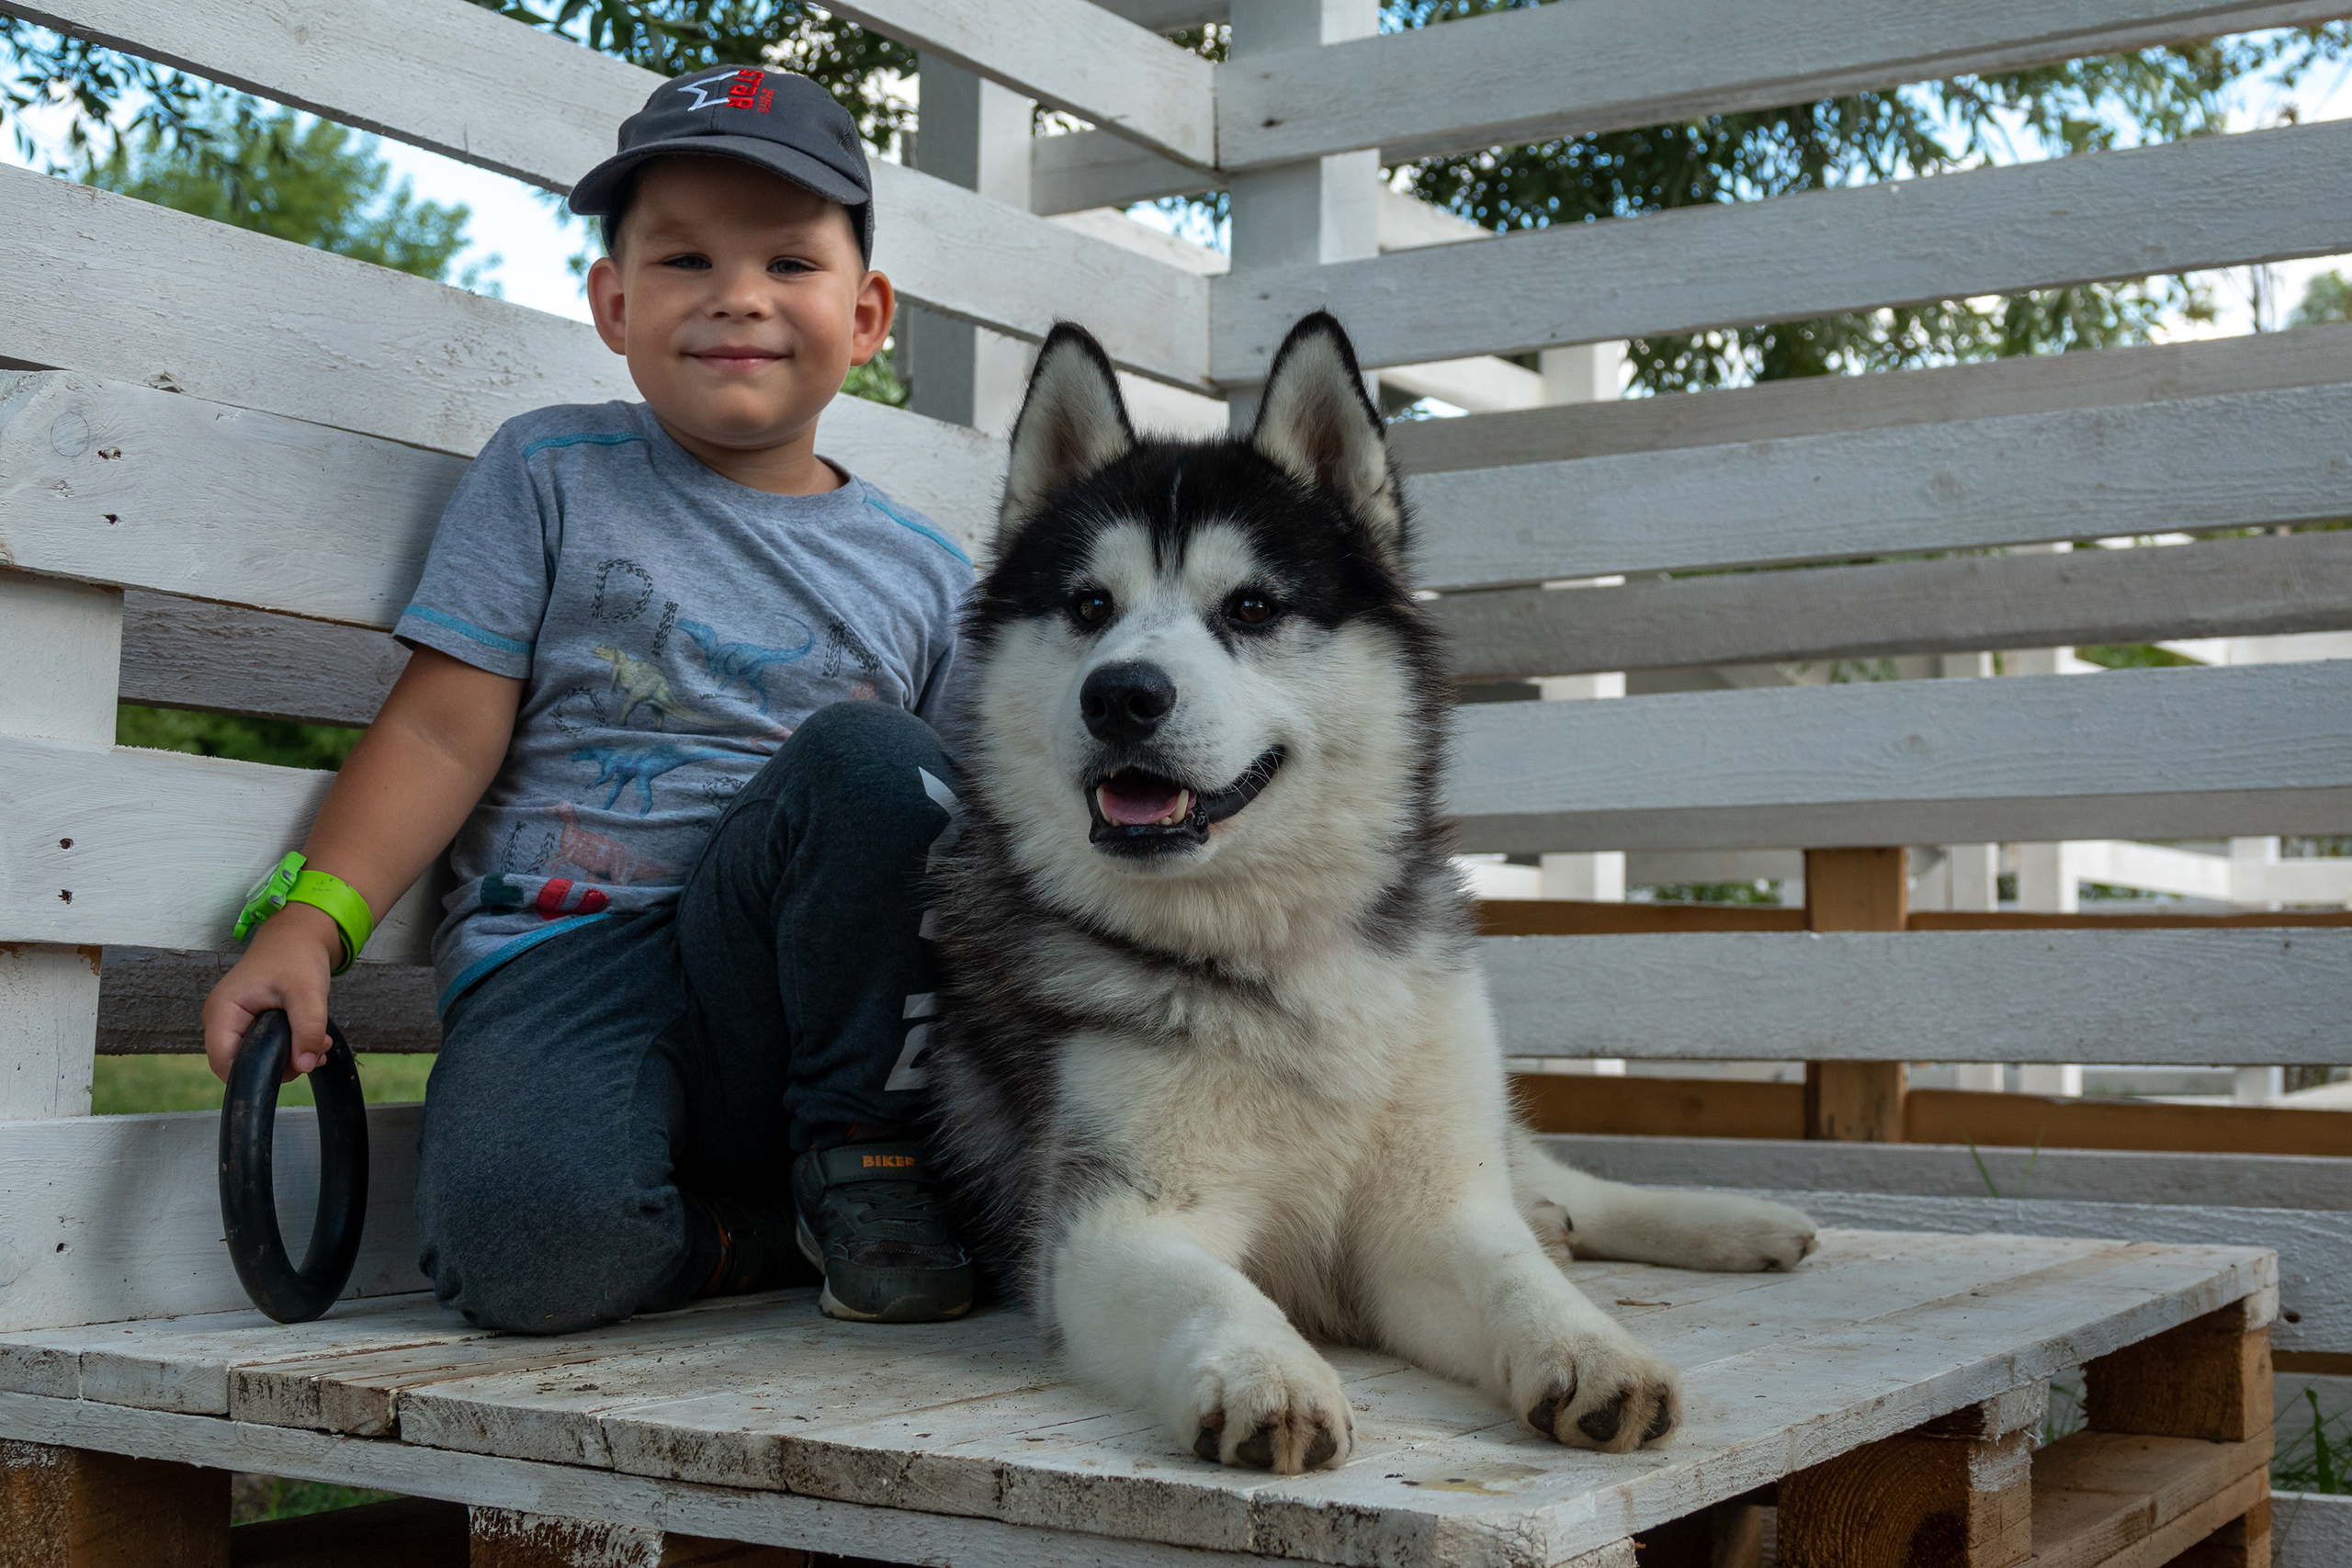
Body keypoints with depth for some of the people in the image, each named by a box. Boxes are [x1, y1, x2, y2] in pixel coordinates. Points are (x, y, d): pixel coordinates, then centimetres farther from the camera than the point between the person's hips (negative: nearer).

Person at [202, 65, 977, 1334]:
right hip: (561, 962, -2)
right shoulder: (550, 474, 10)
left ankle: (860, 1158, -12)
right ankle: (768, 1235, -1)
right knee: (528, 1246, -34)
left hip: (793, 969, 2)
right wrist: (310, 919, -11)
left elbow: (970, 835, 15)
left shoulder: (923, 573, 14)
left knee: (867, 755, -30)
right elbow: (444, 728, 3)